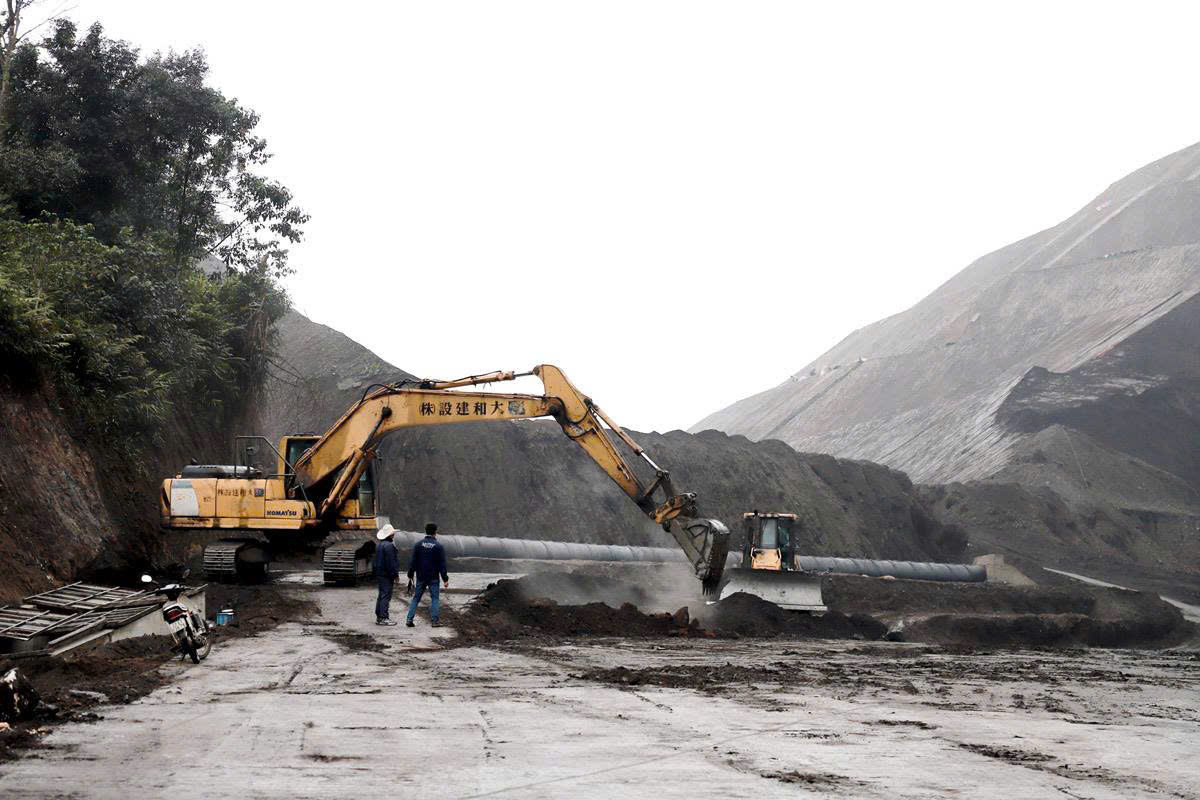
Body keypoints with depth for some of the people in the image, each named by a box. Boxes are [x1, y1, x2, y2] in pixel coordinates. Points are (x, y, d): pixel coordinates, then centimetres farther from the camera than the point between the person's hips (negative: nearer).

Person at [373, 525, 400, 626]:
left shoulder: (379, 545, 14)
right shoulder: (389, 545, -18)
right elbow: (391, 562, -19)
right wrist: (395, 574, -13)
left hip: (379, 573, 10)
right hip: (387, 575, -10)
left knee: (381, 595, 16)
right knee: (386, 595, -8)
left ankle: (379, 616, 21)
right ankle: (383, 618, -9)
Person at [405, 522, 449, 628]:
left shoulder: (418, 545, 1)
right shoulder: (439, 546, -6)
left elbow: (412, 562, 1)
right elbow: (442, 564, -6)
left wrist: (410, 576, 7)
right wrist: (445, 579, -3)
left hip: (420, 577, 3)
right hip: (433, 578, -3)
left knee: (416, 598, 9)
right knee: (435, 598, 5)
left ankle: (409, 619, 4)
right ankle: (435, 621, 1)